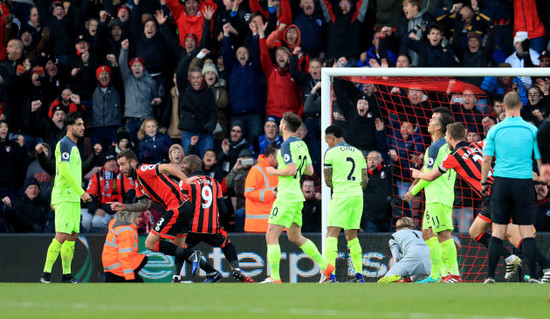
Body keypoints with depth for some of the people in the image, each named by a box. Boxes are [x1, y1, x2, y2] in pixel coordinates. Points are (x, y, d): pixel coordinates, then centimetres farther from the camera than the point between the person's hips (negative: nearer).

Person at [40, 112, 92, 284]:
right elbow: (64, 171, -18)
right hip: (65, 197, -9)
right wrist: (81, 192, -19)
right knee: (62, 236, -14)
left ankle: (66, 275, 10)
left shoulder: (73, 146, 20)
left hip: (74, 198, 9)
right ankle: (46, 274, -13)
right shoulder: (64, 144, -9)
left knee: (72, 236, 7)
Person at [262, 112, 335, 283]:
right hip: (296, 197, 9)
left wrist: (274, 171, -8)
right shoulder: (301, 144, 14)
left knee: (271, 236, -8)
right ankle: (325, 266, 16)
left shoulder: (287, 145, -13)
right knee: (295, 237, 18)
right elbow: (310, 170, 17)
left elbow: (291, 170, -22)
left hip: (286, 198, -9)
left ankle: (275, 278, -12)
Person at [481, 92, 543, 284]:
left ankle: (490, 277, 2)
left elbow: (486, 159, 0)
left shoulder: (495, 130, 1)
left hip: (501, 182, 1)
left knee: (497, 232, 4)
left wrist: (483, 182, 13)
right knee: (527, 232, 2)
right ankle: (533, 277, -2)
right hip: (524, 182, -1)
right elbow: (541, 159, 2)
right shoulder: (532, 130, -1)